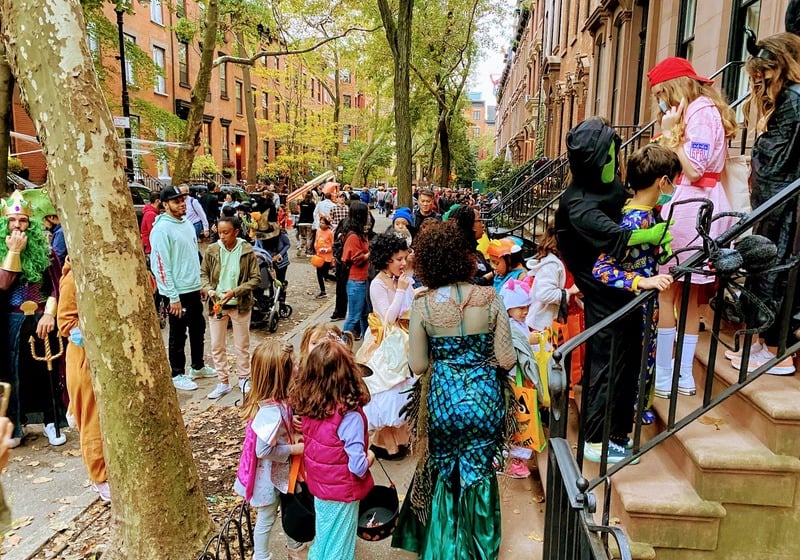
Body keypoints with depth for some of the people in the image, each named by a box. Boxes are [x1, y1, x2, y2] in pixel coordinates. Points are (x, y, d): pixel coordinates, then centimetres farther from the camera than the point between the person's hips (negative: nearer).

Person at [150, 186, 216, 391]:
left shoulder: (187, 224, 10)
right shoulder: (162, 229, -15)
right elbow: (161, 265, -18)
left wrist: (201, 283, 15)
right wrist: (173, 297, -20)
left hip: (194, 288, 8)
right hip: (178, 291, -8)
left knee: (198, 328, 19)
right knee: (178, 335, 5)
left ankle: (198, 366, 35)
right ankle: (178, 375, 20)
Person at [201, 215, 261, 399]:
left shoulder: (247, 251, -9)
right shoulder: (212, 250, -3)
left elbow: (256, 279, -8)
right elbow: (203, 274, 6)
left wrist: (235, 291, -19)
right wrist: (208, 289, -13)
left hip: (240, 304, -2)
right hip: (216, 304, 2)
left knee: (242, 345, 11)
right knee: (217, 346, 9)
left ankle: (243, 379, 29)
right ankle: (223, 382, 23)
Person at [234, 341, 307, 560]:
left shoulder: (279, 401, -9)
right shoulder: (271, 412, -37)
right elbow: (264, 450, -30)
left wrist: (294, 436, -7)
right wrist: (295, 449, -22)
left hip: (281, 471, 9)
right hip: (269, 475, -9)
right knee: (266, 518, 15)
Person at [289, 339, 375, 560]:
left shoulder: (307, 405, -13)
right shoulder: (350, 415, -32)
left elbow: (313, 444, 0)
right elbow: (357, 467, -27)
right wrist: (369, 458, -8)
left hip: (318, 485, 6)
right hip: (342, 492, -5)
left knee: (322, 537, 29)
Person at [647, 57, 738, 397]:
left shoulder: (701, 110, -9)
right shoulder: (699, 109, 21)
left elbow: (694, 169, -17)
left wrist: (671, 131, -11)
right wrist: (672, 131, 10)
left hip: (691, 206, -10)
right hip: (701, 202, 10)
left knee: (665, 292, -5)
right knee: (689, 295, 11)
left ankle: (662, 376, 2)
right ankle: (684, 375, 18)